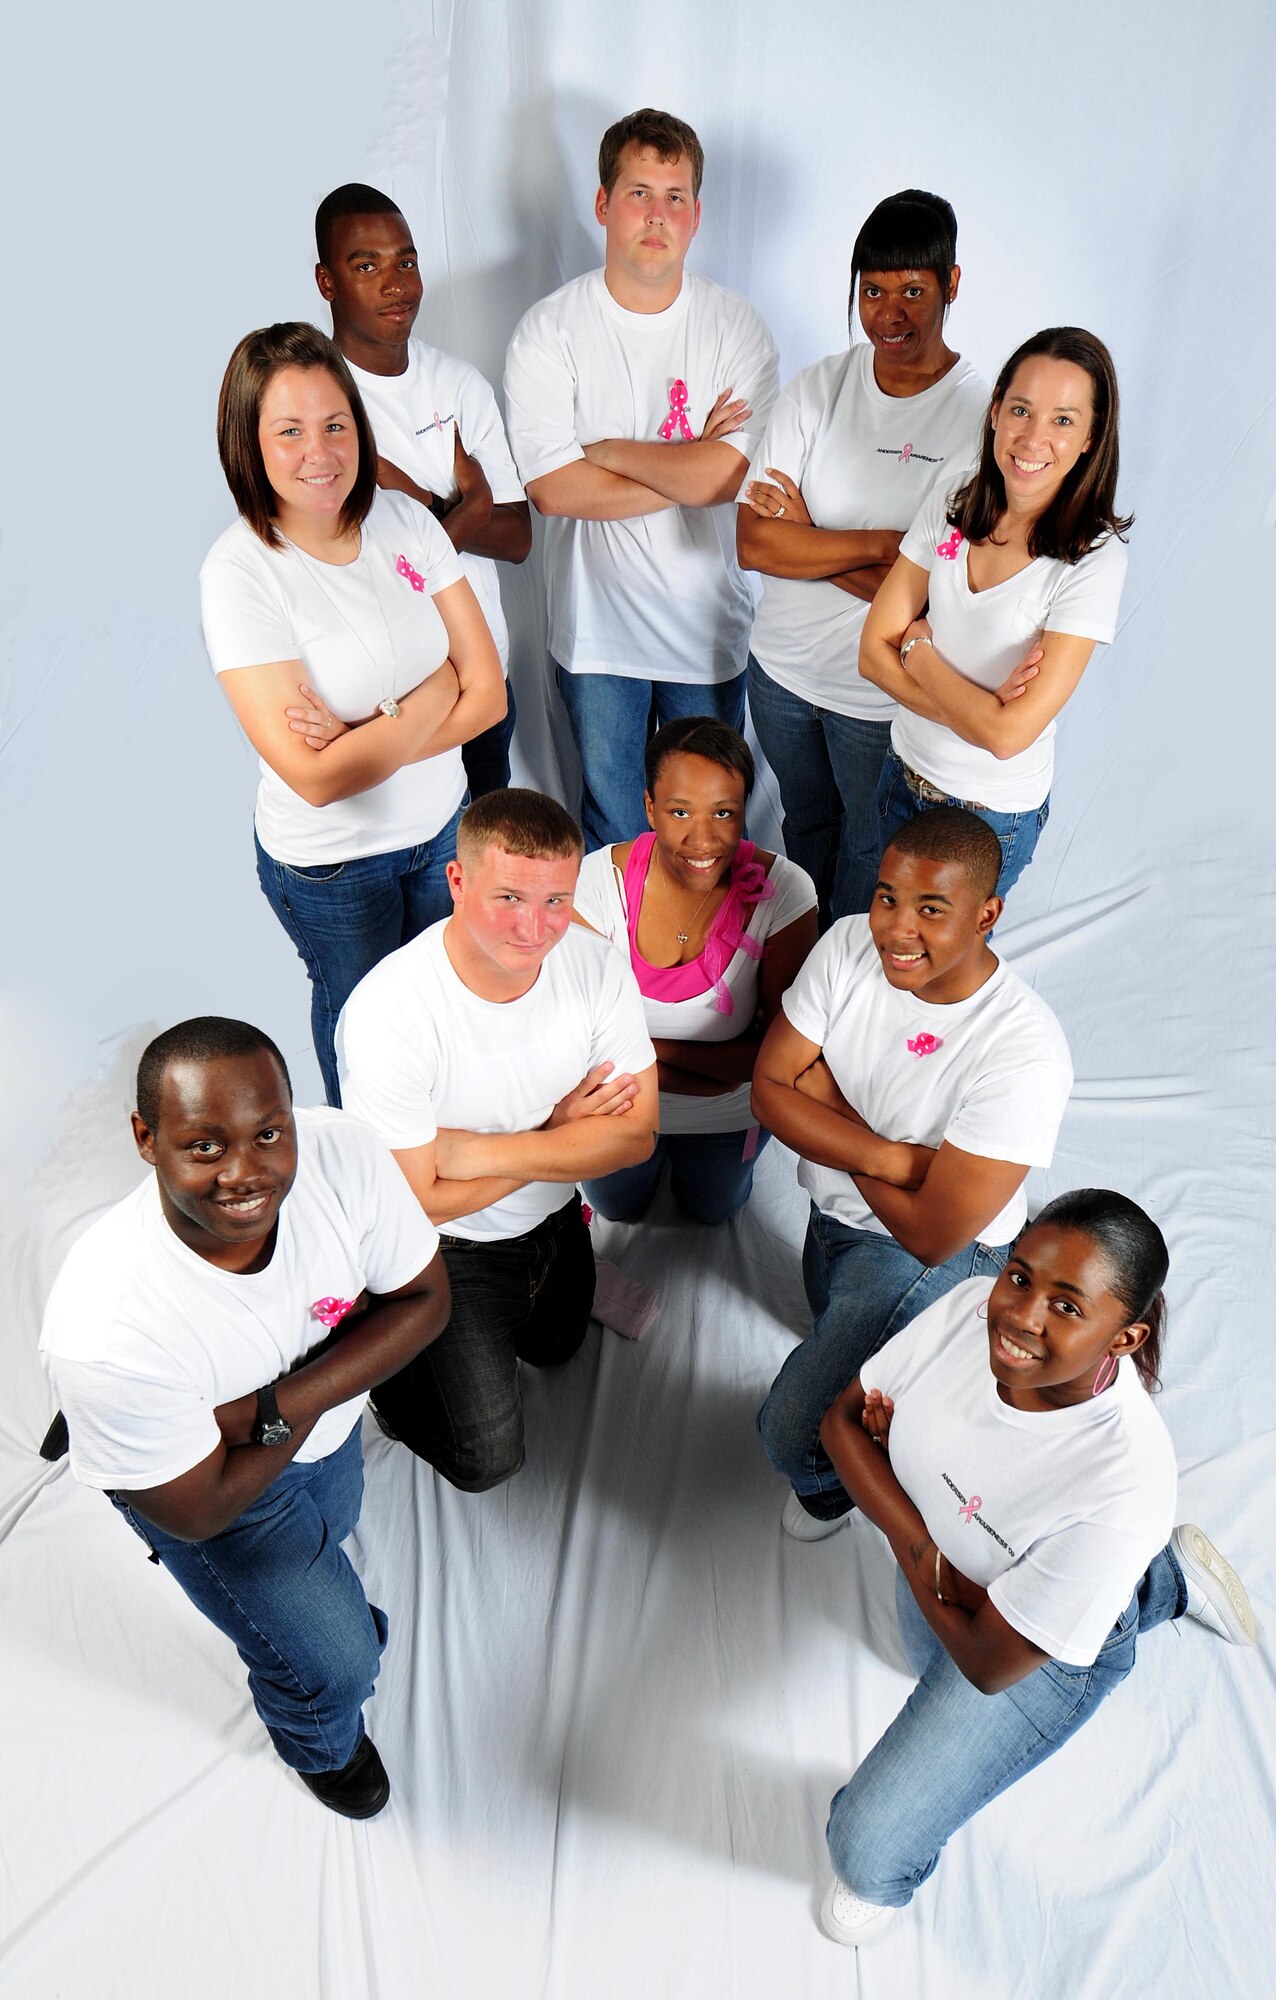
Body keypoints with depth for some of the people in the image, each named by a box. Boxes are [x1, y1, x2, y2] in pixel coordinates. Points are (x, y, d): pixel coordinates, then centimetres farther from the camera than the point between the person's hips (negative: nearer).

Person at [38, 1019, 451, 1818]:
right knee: (335, 1664, 10)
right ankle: (322, 1743, 48)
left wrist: (273, 1406, -29)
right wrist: (309, 1410, -21)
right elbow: (199, 1512, -26)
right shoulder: (106, 1332, -42)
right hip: (220, 1484, -3)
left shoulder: (341, 1152, -34)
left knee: (327, 1532, 31)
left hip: (329, 1427, 4)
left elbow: (423, 1299, -20)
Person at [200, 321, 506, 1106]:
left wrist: (364, 733, -23)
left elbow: (487, 694, -10)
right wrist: (432, 694, -18)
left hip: (442, 825, 4)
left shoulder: (405, 520, -9)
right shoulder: (240, 572, -22)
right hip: (331, 863, -4)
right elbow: (315, 777, -28)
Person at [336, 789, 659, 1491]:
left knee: (554, 1347, 29)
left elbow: (635, 1134, -20)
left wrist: (483, 1152, -29)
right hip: (444, 1245, -5)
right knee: (486, 1458, -6)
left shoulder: (595, 964, -22)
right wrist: (556, 1133, -22)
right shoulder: (388, 1014, -36)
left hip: (556, 1219, 5)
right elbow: (421, 1200, -27)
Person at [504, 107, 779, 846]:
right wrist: (687, 469, -15)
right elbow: (552, 488, -17)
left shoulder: (737, 327, -4)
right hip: (598, 629, 0)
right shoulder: (550, 329, -6)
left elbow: (725, 475, -18)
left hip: (708, 626, 1)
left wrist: (608, 451, -12)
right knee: (613, 834, 13)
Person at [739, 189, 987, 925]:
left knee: (870, 852, 18)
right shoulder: (820, 387, -5)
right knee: (805, 825, 26)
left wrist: (807, 541, -18)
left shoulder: (982, 416, -17)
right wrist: (881, 543, -23)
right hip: (782, 666, 4)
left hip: (883, 696, -4)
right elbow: (753, 542, -14)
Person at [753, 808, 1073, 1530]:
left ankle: (838, 1479, 25)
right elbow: (771, 1087, -14)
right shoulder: (852, 943, -17)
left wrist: (825, 1097, -21)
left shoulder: (1024, 1052, -34)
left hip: (931, 1254, -5)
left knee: (796, 1434, -8)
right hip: (833, 1211, 6)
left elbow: (932, 1235, -30)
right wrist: (892, 1158, -28)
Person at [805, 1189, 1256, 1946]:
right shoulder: (972, 1305, -28)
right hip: (938, 1562, 5)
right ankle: (1163, 1576, 38)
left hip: (1040, 1654, -5)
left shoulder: (1125, 1485, -40)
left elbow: (991, 1663, -27)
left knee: (868, 1856, -1)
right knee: (934, 1668, 39)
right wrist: (920, 1546, -25)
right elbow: (843, 1418, -13)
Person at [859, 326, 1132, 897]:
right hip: (904, 772, 4)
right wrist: (979, 709, -21)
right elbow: (874, 652, -8)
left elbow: (1009, 734, -26)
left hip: (993, 812, -4)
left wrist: (918, 646, -14)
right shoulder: (949, 507, -7)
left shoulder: (1094, 559, -21)